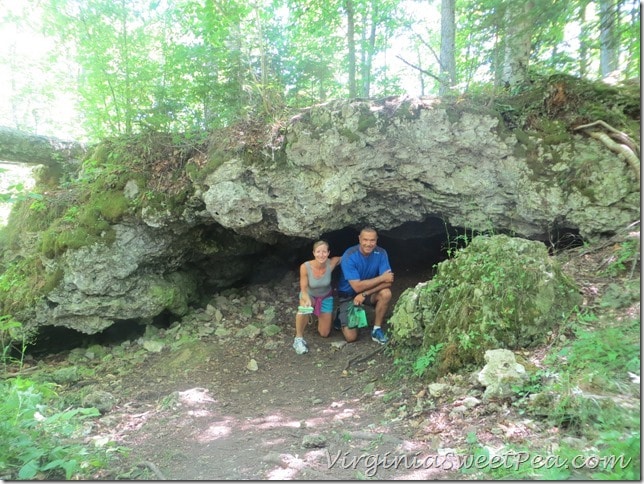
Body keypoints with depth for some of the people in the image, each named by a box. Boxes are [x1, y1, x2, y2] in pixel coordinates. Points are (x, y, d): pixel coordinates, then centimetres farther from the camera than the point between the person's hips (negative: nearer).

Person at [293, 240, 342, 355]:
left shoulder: (332, 263, -30)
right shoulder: (305, 267, -33)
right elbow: (303, 289, -27)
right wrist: (307, 300, -45)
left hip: (326, 297, 2)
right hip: (309, 295, -2)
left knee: (324, 334, 6)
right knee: (304, 308, -41)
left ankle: (320, 316, 39)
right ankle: (299, 338, -19)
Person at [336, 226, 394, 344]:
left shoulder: (381, 253, -16)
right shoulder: (349, 256, -26)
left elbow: (388, 281, -21)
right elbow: (357, 287, -29)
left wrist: (364, 294, -29)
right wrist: (382, 278, -25)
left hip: (369, 293, 3)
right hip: (348, 294, -3)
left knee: (386, 293, -30)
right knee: (351, 337, -13)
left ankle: (377, 330, -10)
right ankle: (342, 314, 20)